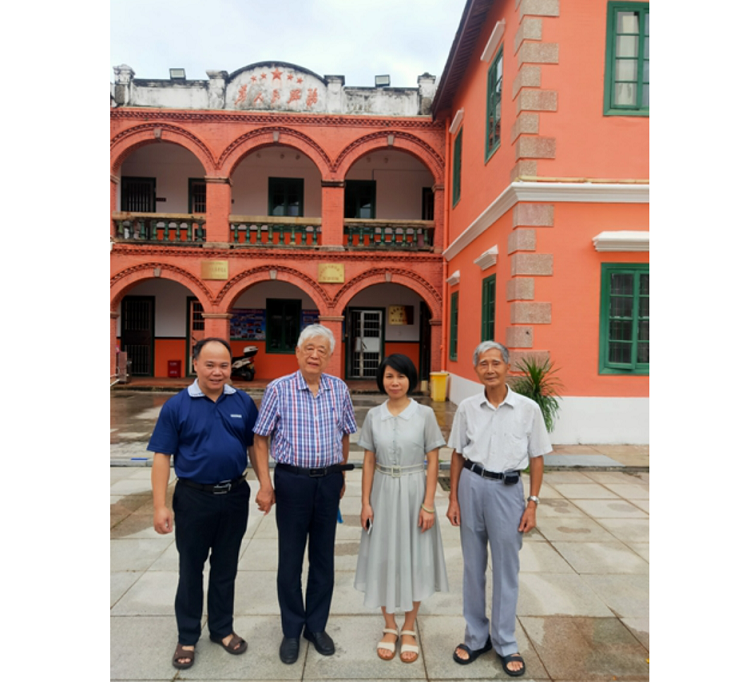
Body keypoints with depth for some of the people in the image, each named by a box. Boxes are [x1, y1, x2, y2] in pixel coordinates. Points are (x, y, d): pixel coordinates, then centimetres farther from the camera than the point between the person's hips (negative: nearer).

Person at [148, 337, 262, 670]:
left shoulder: (243, 402, -2)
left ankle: (222, 629, 36)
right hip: (194, 498, -2)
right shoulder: (176, 406, -8)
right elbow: (162, 456, -7)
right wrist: (160, 506, -11)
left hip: (235, 496, 2)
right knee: (191, 569, 14)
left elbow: (255, 447, 6)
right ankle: (187, 638, 33)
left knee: (226, 567, 17)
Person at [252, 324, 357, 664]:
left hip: (328, 480, 3)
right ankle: (291, 631, 29)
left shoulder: (339, 389, 1)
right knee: (290, 559, 9)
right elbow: (260, 438, -3)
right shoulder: (278, 389, -8)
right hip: (293, 480, -2)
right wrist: (264, 483, -8)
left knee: (323, 556, 14)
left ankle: (317, 626, 33)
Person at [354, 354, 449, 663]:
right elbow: (369, 462, 2)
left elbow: (432, 461, -6)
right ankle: (390, 628, 31)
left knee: (414, 559, 9)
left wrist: (428, 504, -9)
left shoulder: (425, 414, -8)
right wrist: (365, 503, -1)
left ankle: (409, 630, 29)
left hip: (414, 492, -2)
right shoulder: (373, 416, -1)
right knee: (384, 558, 11)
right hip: (383, 493, 2)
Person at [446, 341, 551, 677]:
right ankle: (476, 637, 33)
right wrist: (453, 498, 4)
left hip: (508, 489, -2)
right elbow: (457, 455, 6)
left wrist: (532, 504, -3)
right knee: (473, 566, 14)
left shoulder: (528, 408, -6)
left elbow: (536, 459, 0)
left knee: (506, 569, 10)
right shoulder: (467, 408, -2)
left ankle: (505, 643, 29)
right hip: (472, 485, 2)